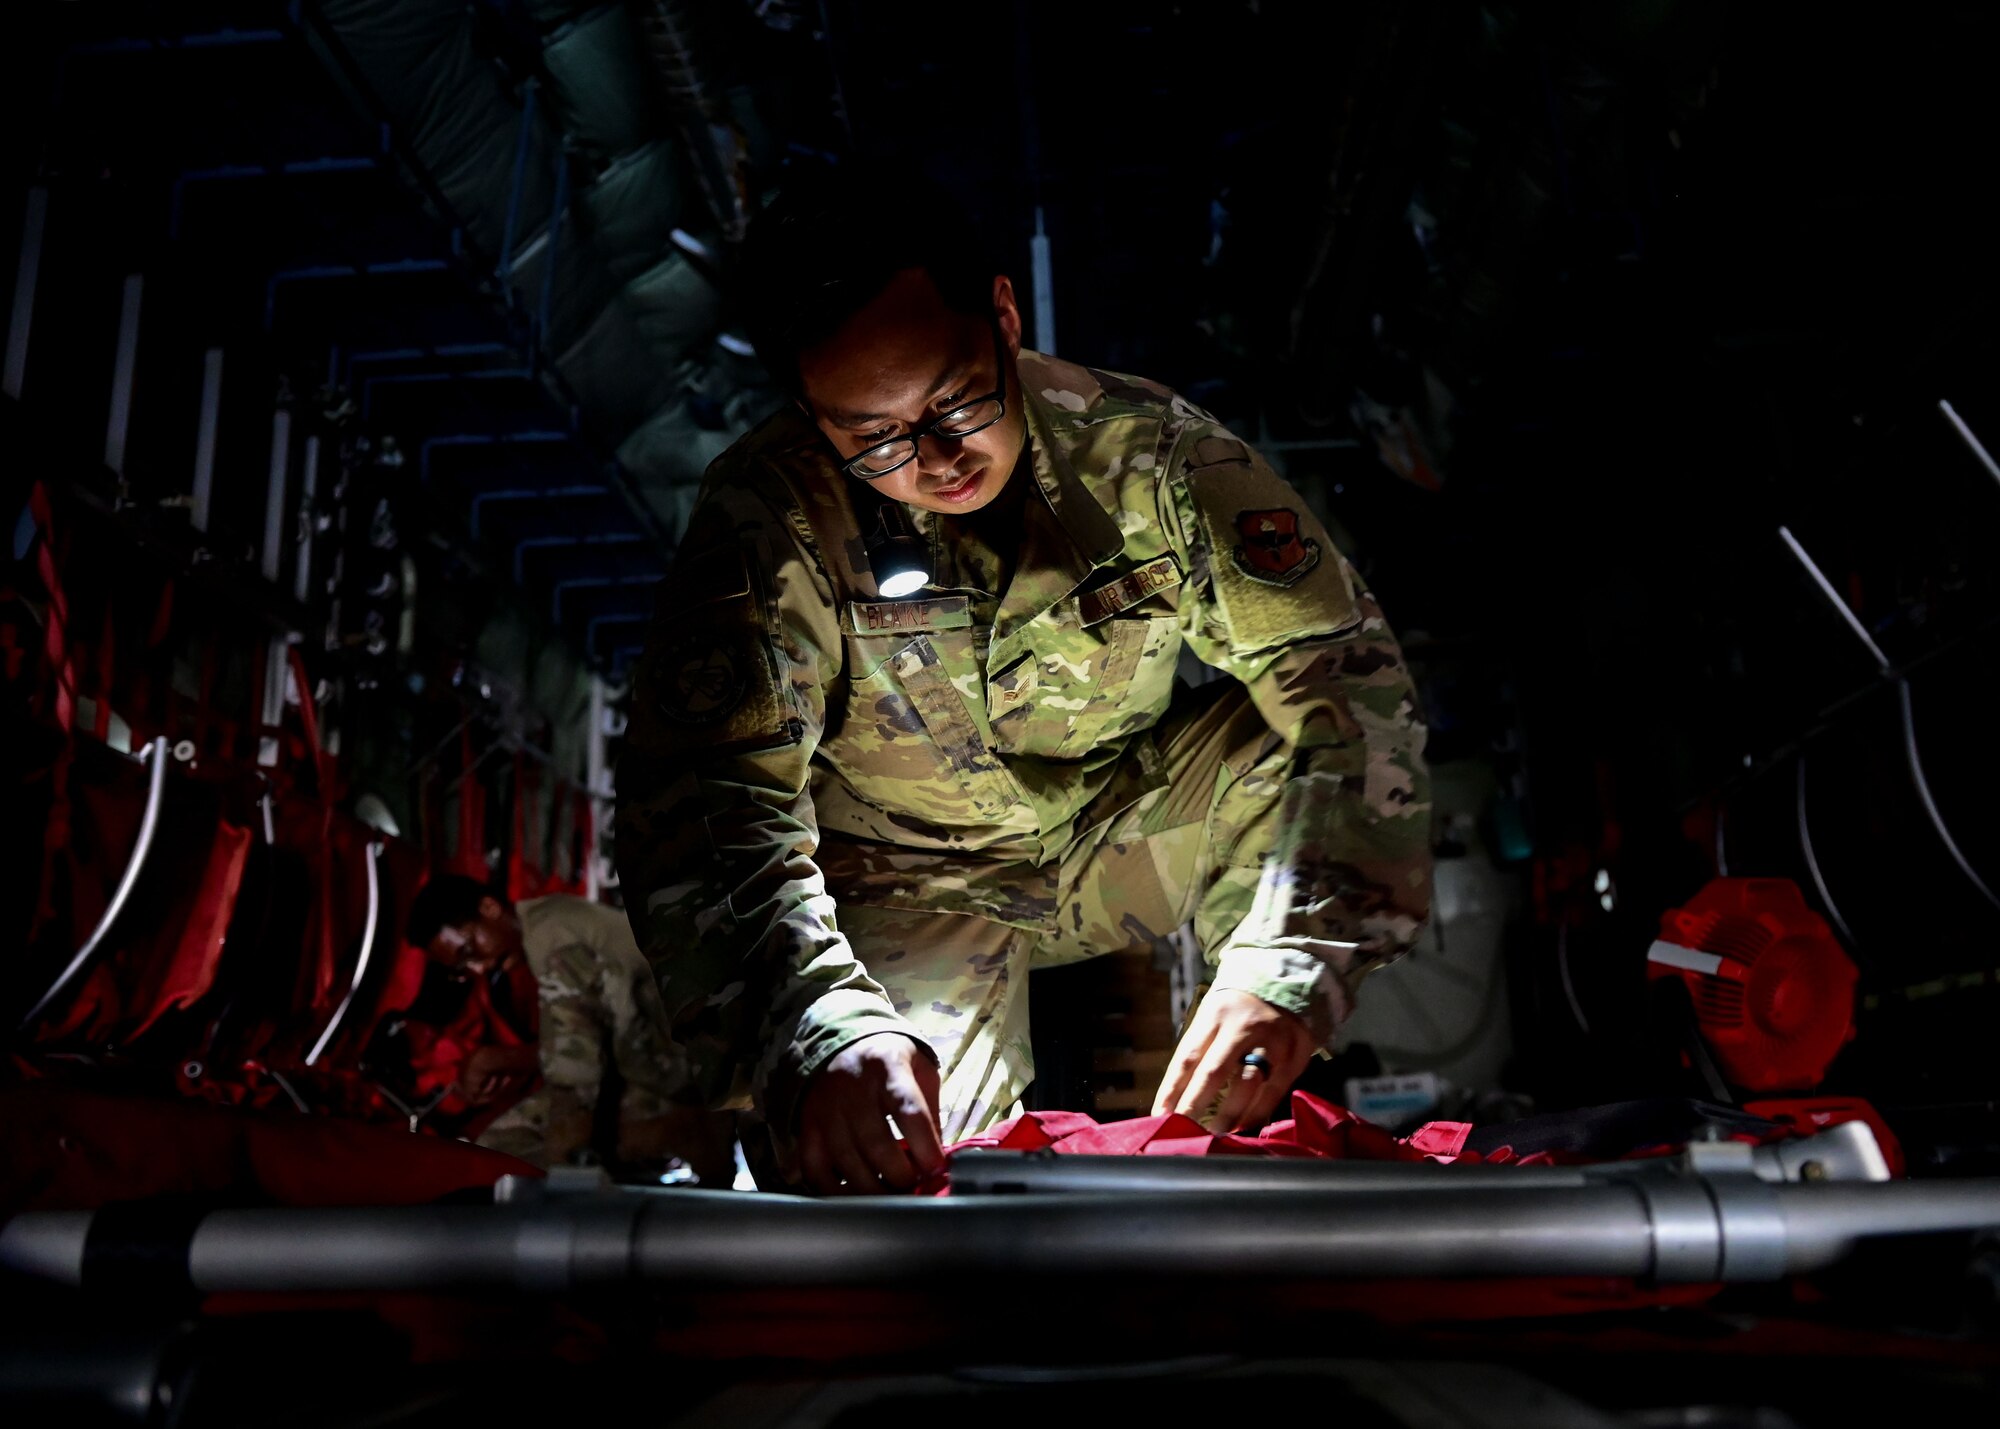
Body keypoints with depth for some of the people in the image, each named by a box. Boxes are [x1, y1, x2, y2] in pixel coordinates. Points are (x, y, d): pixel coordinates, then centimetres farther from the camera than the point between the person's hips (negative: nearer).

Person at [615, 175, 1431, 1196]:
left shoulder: (1148, 450, -19)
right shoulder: (768, 522, -24)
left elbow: (1346, 673, -23)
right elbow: (704, 797, -33)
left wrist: (1289, 967, -38)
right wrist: (816, 1029, -53)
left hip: (1124, 834, 2)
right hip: (910, 889, -1)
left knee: (1306, 732, -25)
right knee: (894, 1169, -24)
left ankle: (1256, 1115, -6)